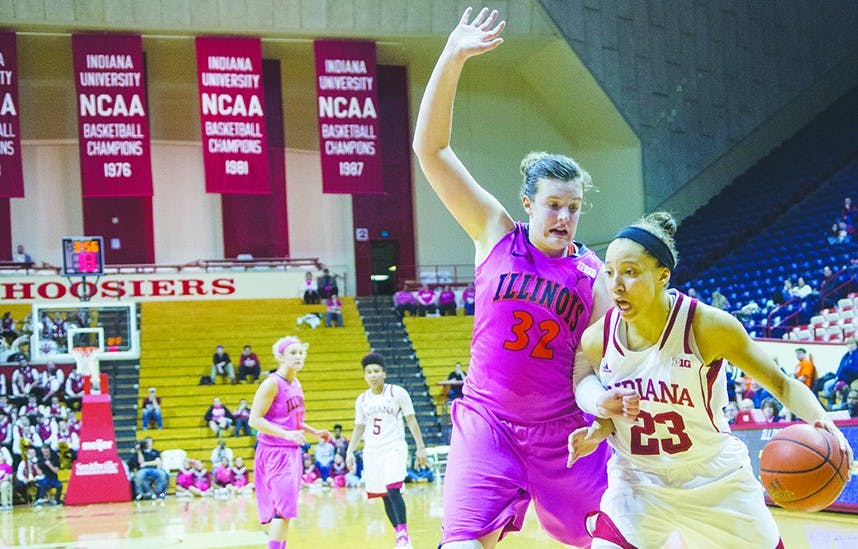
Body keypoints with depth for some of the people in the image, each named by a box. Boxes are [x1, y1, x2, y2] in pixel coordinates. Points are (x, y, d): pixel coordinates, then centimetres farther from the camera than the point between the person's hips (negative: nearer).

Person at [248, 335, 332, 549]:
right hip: (274, 452, -8)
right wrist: (285, 434, -26)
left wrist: (314, 432, 16)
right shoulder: (272, 383, -13)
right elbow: (255, 420, -17)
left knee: (286, 509, 10)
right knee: (283, 507, -14)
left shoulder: (296, 384, 13)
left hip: (292, 451, 8)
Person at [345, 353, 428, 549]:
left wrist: (420, 447, -5)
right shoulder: (362, 400, 9)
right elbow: (359, 428, 17)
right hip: (372, 452, 5)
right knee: (384, 496, 6)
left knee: (393, 490, -21)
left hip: (394, 448, -5)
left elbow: (411, 420, -1)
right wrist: (350, 451, 7)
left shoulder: (397, 393, -3)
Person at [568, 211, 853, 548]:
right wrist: (596, 432, -19)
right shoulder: (597, 339, -12)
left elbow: (781, 383, -12)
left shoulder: (707, 326, -20)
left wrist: (820, 422, -31)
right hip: (638, 484, 1)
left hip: (716, 481, -1)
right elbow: (616, 416, 4)